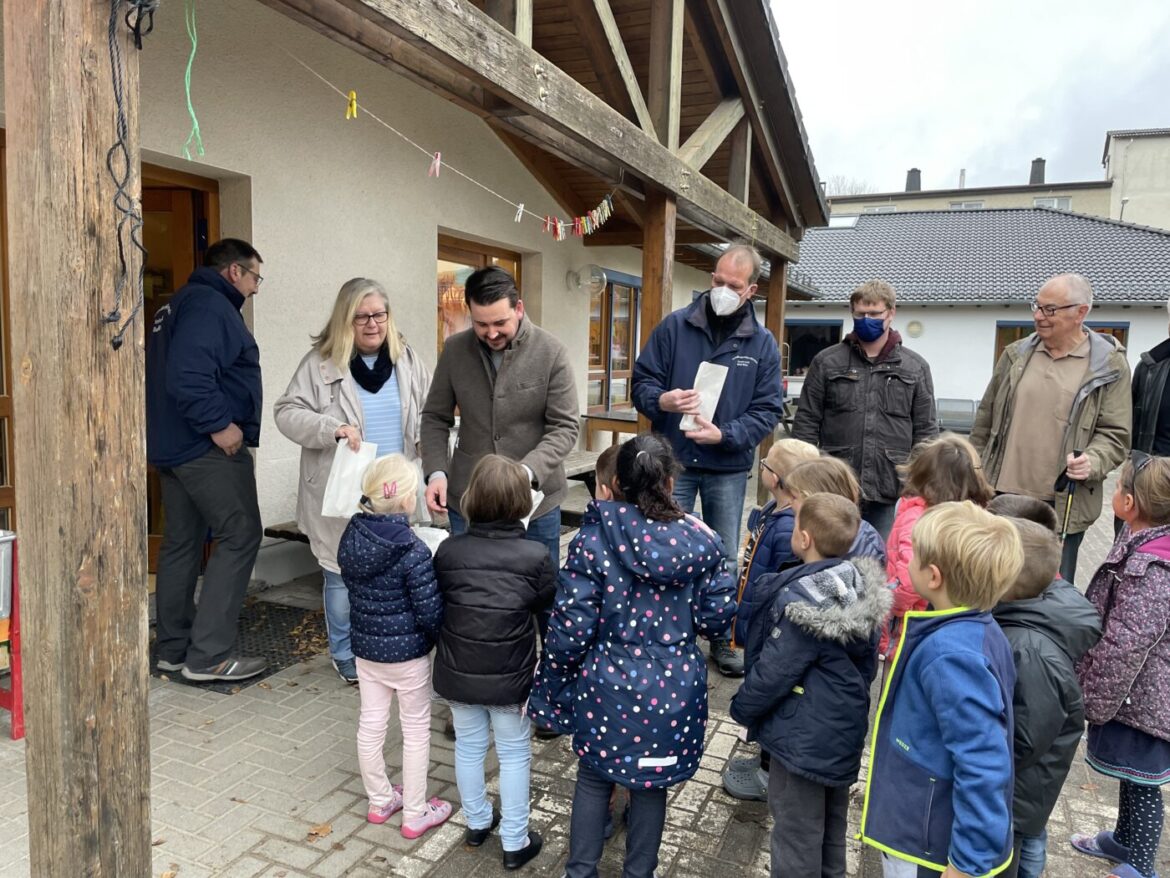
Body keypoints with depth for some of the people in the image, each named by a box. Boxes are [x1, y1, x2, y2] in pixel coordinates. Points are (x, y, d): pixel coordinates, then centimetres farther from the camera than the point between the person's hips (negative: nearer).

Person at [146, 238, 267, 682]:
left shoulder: (180, 304, 21)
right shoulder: (209, 305, -13)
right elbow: (188, 375, -27)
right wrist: (219, 424, -23)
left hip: (172, 444, 11)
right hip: (209, 446, -11)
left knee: (181, 543, 13)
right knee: (240, 536, -8)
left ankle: (174, 648, 22)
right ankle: (208, 655, -7)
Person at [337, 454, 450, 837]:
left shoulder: (351, 537, -6)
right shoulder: (412, 551, -26)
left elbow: (353, 588, 7)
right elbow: (431, 612, -21)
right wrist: (435, 638, -2)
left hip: (365, 646, 6)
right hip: (407, 652, -6)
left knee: (371, 722, 19)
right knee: (416, 729, 11)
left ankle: (380, 800, 38)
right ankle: (415, 814, 25)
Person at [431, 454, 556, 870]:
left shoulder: (448, 550, -12)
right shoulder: (535, 555, -18)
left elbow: (434, 610, 0)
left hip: (458, 673, 3)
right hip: (511, 677, -2)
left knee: (468, 748, 22)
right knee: (514, 756, 15)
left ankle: (476, 823, 42)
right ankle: (515, 842, 27)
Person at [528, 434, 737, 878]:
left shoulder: (594, 538, -15)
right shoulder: (700, 540, -9)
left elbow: (571, 626, -14)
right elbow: (718, 618, -3)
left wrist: (549, 687, 0)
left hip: (608, 685, -1)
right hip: (673, 689, 2)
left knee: (593, 778, 21)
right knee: (651, 784, 21)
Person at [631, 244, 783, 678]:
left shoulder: (763, 344, 1)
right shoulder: (673, 326, -2)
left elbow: (768, 410, -2)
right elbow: (642, 381, -1)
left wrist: (724, 434, -17)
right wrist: (661, 400, -23)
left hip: (729, 469, 1)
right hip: (672, 462, -1)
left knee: (724, 560, 12)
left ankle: (722, 640, 29)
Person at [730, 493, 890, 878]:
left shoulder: (804, 602, -29)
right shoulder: (862, 588, -5)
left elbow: (772, 672, -21)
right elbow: (866, 664, 6)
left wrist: (741, 708, -4)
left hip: (803, 739, -8)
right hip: (844, 730, 8)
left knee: (797, 836, 10)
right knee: (831, 828, 26)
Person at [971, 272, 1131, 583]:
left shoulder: (1109, 365, -2)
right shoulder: (1016, 354, 7)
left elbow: (1114, 434, -1)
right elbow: (985, 421, 12)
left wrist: (1092, 462, -22)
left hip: (1064, 504, -3)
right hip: (1002, 495, 3)